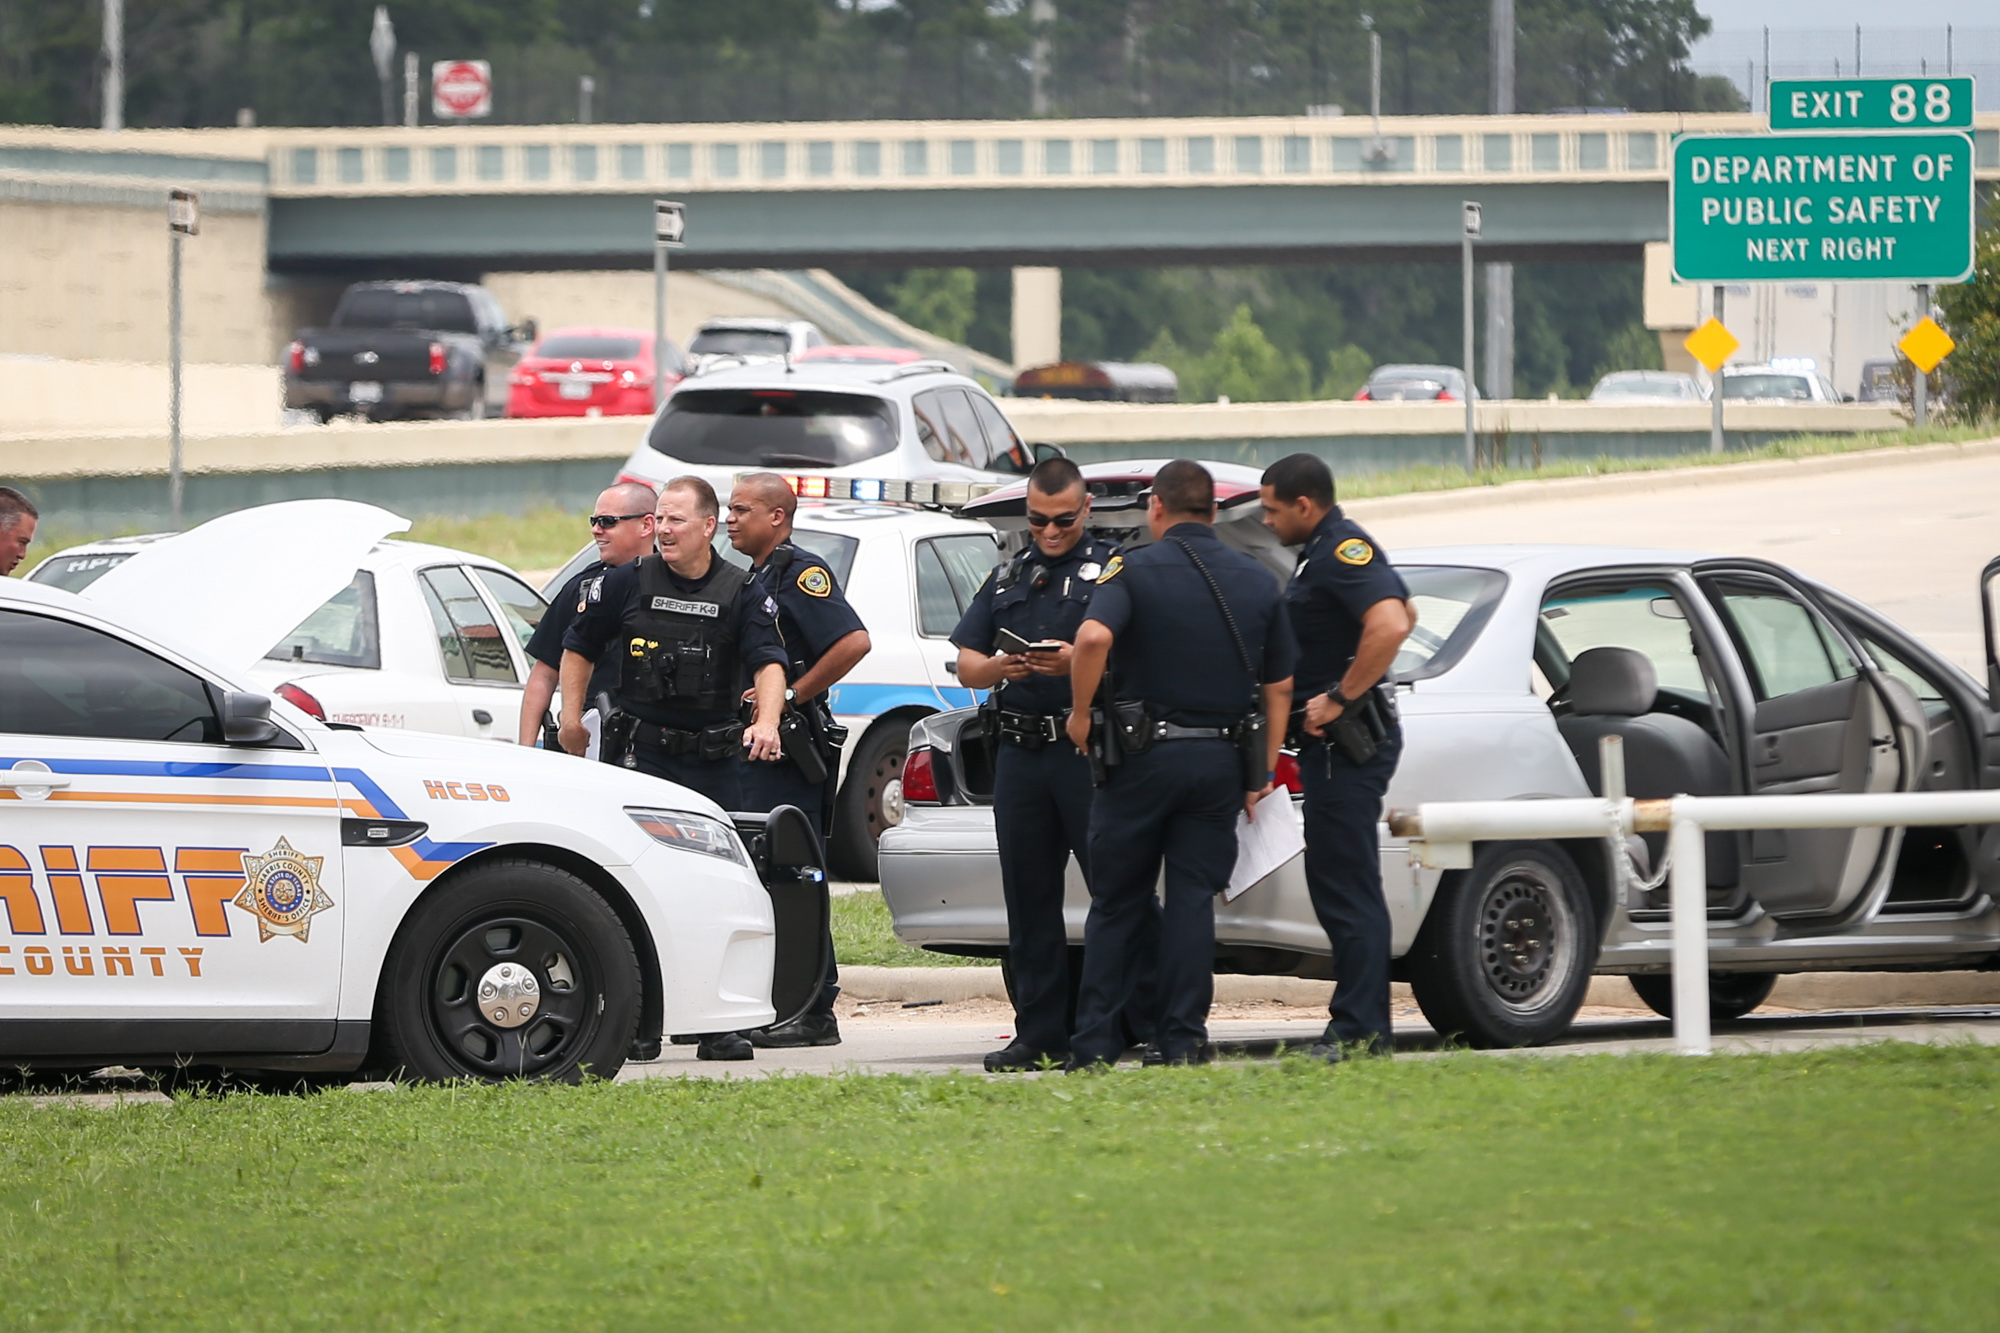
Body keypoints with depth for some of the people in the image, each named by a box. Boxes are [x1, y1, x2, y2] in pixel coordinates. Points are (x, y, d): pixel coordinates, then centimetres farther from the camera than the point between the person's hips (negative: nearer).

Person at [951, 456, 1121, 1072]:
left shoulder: (1113, 569, 2)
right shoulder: (1008, 577, 20)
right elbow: (965, 664, 16)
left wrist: (1078, 661, -23)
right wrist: (998, 667, -6)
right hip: (1019, 755, 6)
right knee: (1029, 901, 6)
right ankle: (1039, 1034, 10)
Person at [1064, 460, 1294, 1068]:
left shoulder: (1134, 571, -5)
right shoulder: (1257, 581, 8)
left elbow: (1094, 637, -25)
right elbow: (1279, 687, 9)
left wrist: (1081, 712, -13)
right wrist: (1263, 771, 13)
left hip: (1145, 755, -3)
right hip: (1221, 760, 3)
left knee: (1116, 904, 6)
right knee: (1193, 900, 6)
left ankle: (1095, 1043, 5)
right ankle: (1182, 1040, 0)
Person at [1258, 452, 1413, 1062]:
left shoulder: (1342, 553, -15)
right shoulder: (1332, 550, 18)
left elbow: (1390, 625, -31)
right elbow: (1405, 614, 32)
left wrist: (1340, 698, -24)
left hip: (1345, 741, -11)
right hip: (1332, 743, 11)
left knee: (1345, 886, -11)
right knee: (1339, 885, 13)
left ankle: (1358, 1030, -11)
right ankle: (1366, 1026, 16)